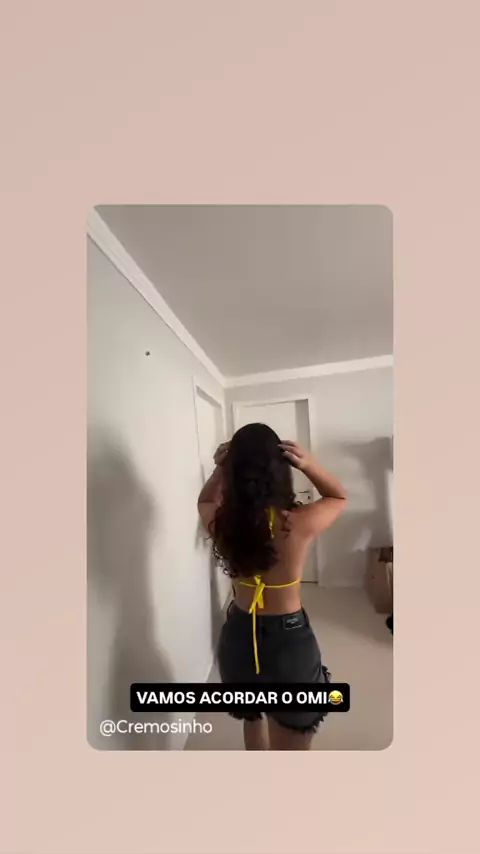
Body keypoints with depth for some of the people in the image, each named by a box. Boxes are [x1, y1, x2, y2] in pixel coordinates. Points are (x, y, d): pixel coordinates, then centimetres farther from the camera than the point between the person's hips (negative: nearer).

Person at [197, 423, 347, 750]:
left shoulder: (221, 522, -17)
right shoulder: (301, 524, -25)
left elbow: (205, 500, 9)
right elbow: (340, 496, -3)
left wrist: (219, 470, -10)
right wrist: (309, 465, -20)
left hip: (238, 637, 3)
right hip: (289, 641, -3)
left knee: (253, 717, 33)